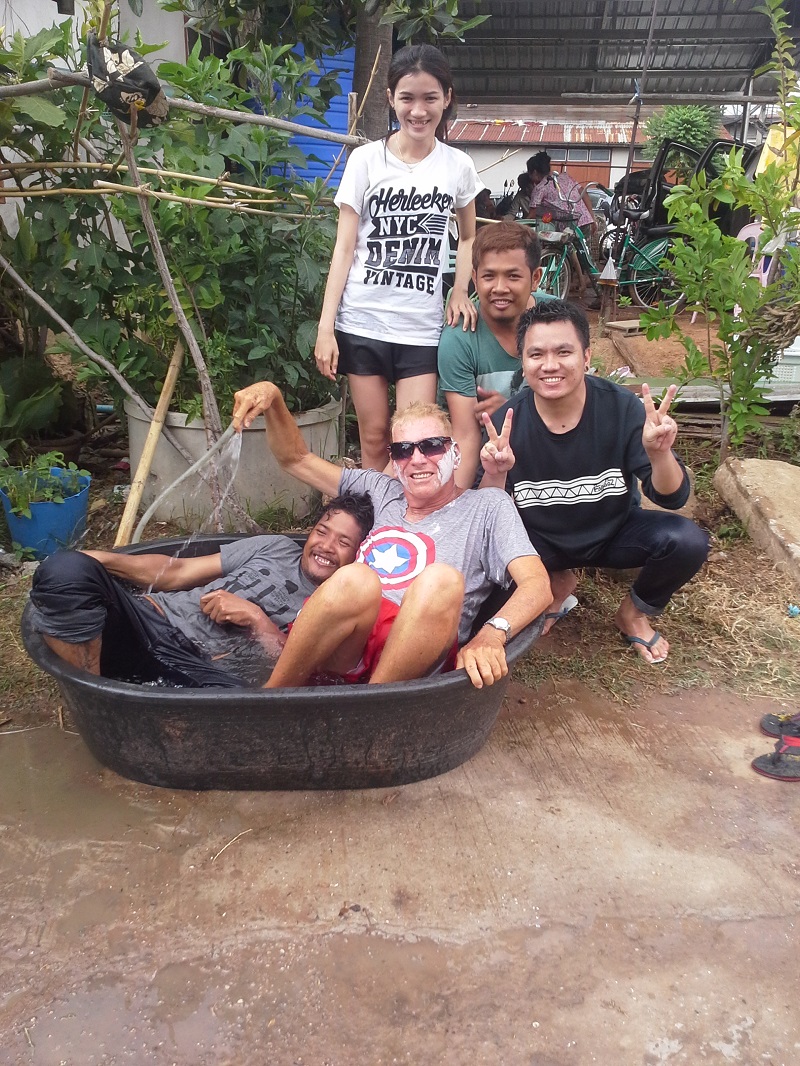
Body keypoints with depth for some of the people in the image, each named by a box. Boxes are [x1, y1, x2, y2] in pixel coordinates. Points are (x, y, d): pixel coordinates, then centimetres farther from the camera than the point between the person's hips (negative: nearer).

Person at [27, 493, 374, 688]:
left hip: (205, 672, -3)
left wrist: (256, 619, -9)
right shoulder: (277, 548, 21)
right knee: (66, 570, -25)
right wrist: (101, 559, 7)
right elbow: (177, 572, 19)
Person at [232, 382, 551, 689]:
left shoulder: (488, 507, 14)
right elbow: (295, 458, 29)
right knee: (356, 580, -32)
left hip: (410, 658, -2)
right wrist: (273, 397, 10)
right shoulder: (380, 492, 25)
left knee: (443, 579, -32)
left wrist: (491, 634, -21)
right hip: (338, 652, 2)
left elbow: (537, 584, 0)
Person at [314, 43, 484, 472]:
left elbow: (469, 237, 19)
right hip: (361, 321, -1)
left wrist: (460, 292, 0)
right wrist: (325, 327, -7)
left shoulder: (458, 166, 5)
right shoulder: (365, 159, 0)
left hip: (421, 327, 1)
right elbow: (344, 247, -1)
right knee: (374, 438, 5)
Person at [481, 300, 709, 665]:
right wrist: (495, 475, -38)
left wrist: (660, 454, -40)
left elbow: (672, 497, -18)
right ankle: (556, 585, 9)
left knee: (687, 541, -26)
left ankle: (635, 612, 9)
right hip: (541, 542, 0)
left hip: (615, 532, 0)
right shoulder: (506, 423, -20)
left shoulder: (622, 407, -21)